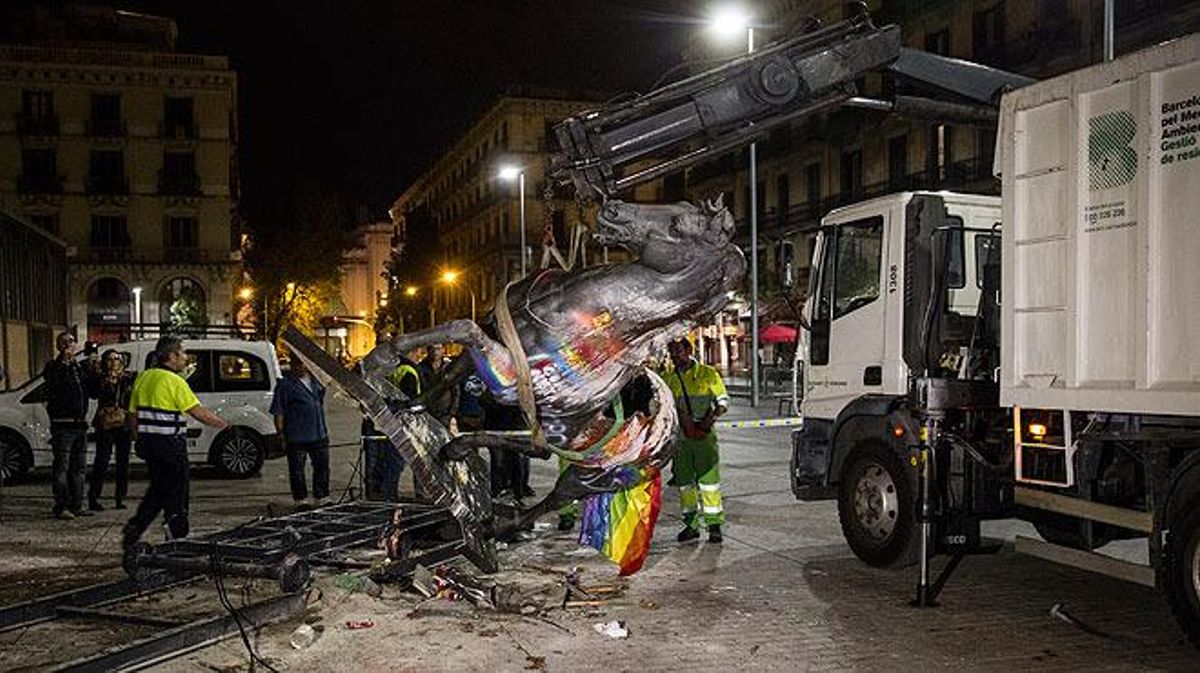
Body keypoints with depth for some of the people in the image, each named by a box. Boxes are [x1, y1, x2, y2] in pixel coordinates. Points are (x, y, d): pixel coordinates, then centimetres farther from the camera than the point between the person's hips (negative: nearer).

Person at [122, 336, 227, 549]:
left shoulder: (143, 377, 9)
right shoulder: (175, 381, -14)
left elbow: (134, 414, 13)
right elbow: (199, 413, -17)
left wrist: (140, 440, 20)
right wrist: (226, 425, -9)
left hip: (148, 442, 8)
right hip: (170, 444, -8)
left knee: (158, 490, 19)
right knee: (176, 493, 2)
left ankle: (133, 530, 11)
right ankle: (177, 541, 8)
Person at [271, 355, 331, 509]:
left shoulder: (316, 379, 10)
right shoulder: (285, 384, -8)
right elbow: (278, 413, -8)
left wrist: (324, 429, 20)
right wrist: (282, 436, -12)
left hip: (319, 434, 6)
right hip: (296, 437, -6)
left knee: (322, 467, 11)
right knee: (297, 469, 4)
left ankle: (321, 498, 23)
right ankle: (301, 500, 16)